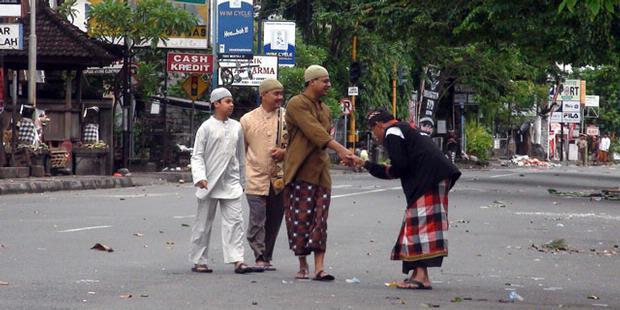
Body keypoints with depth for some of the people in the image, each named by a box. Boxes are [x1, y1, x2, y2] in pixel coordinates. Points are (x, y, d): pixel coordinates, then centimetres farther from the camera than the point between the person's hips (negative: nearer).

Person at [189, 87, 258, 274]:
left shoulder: (236, 127, 9)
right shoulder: (207, 127, -4)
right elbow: (197, 155, -5)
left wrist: (242, 181, 19)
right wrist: (200, 177, -18)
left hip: (231, 183, 4)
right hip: (210, 182, -4)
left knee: (234, 220, -5)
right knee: (204, 222, 5)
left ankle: (237, 260, -8)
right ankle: (198, 261, 12)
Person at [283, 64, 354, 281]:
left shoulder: (325, 109, 19)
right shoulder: (297, 104, -8)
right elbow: (314, 132, -20)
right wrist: (340, 149, -29)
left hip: (321, 171, 7)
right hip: (300, 171, -7)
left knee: (320, 220, -1)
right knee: (300, 219, -2)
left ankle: (319, 268, -6)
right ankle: (302, 266, 9)